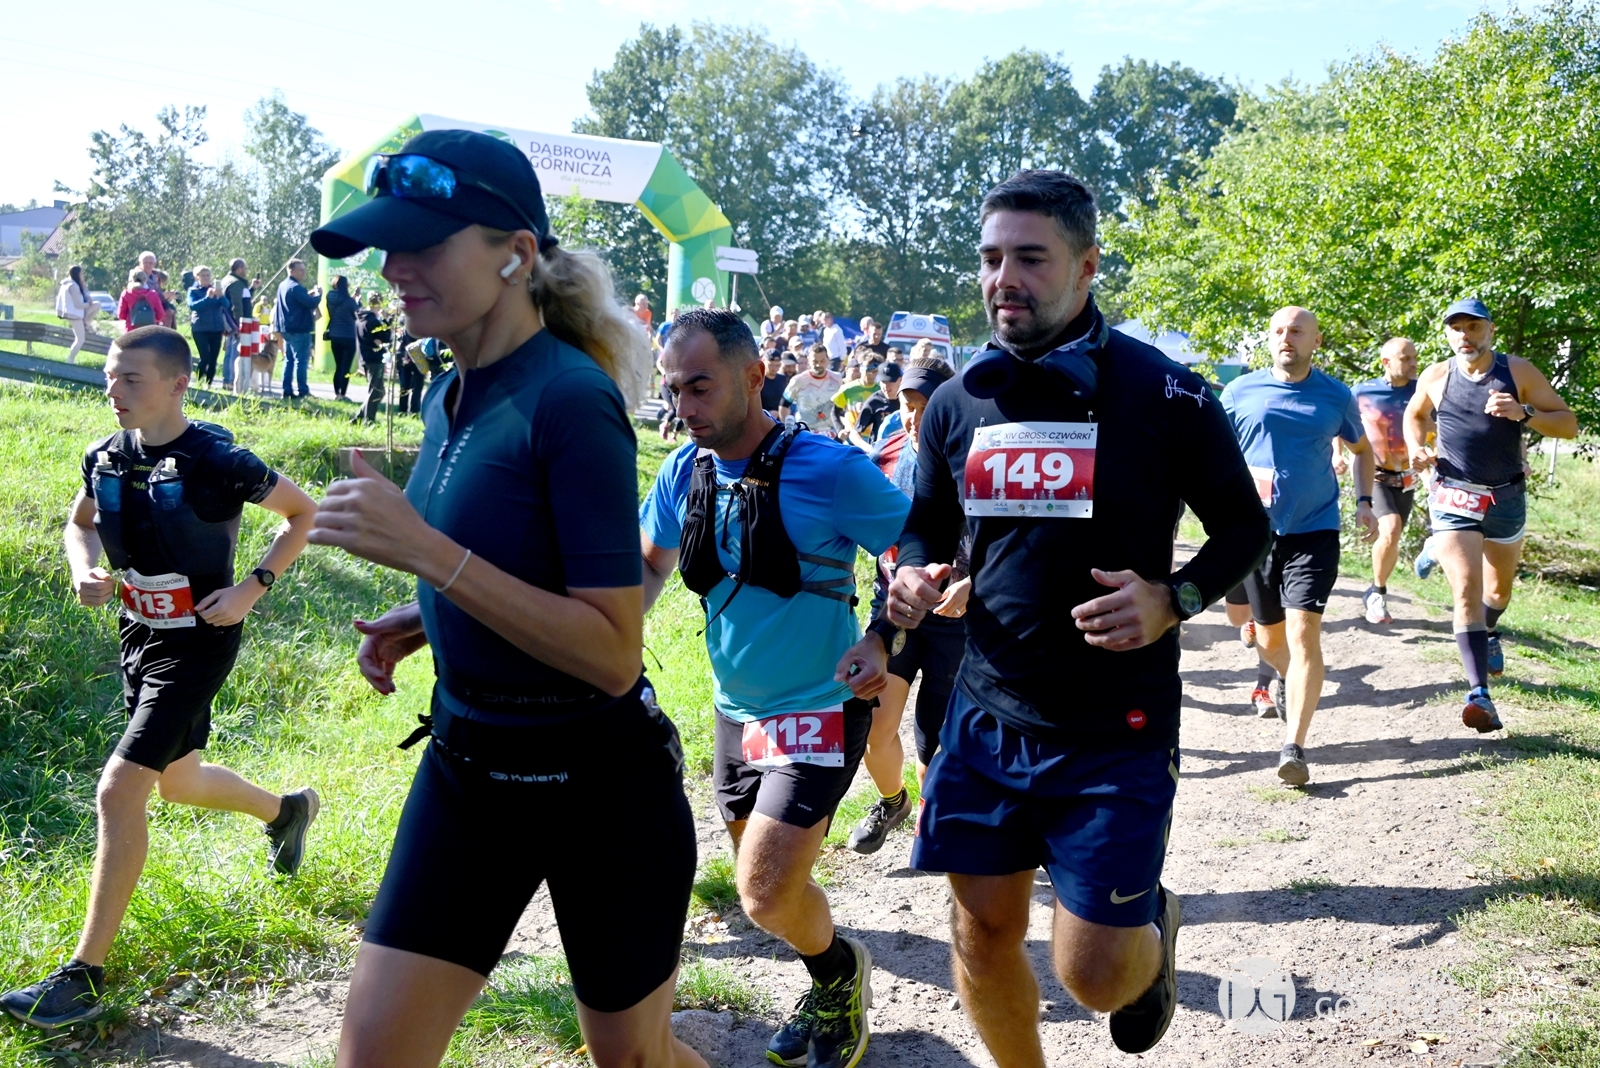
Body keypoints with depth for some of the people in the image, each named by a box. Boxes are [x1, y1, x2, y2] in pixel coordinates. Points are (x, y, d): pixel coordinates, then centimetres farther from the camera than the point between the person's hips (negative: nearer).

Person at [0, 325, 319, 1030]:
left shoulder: (217, 461, -19)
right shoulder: (105, 457, -2)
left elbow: (303, 513, -6)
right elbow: (80, 522, 18)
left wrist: (252, 588, -15)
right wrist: (84, 571, -3)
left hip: (197, 642, -8)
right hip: (138, 635, 8)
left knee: (119, 790, -15)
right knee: (178, 783, 23)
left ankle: (85, 976, -6)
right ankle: (288, 809, 53)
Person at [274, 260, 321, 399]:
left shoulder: (282, 285, 15)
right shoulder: (296, 287, -16)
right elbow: (311, 304, -22)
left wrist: (308, 294, 14)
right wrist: (318, 294, -5)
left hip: (287, 328, 9)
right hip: (300, 329, -9)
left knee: (289, 360, 10)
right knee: (301, 361, -8)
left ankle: (287, 390, 8)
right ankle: (303, 391, -9)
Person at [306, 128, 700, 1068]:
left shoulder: (571, 397, -21)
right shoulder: (451, 398, 4)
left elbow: (613, 652, -25)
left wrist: (425, 551, -29)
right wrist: (425, 620, 1)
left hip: (601, 784, -7)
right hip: (468, 765, 7)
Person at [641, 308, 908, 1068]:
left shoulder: (828, 469, -20)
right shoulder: (684, 472, -1)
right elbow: (649, 567, 14)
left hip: (819, 708, -6)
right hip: (736, 710, 7)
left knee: (766, 896, -13)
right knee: (767, 884, 18)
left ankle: (840, 969, 19)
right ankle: (829, 990, 45)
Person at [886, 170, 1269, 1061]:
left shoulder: (1163, 394, -10)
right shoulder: (958, 402, 2)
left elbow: (1244, 524, 0)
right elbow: (927, 529, 15)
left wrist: (1173, 600, -18)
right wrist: (912, 583, -8)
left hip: (1116, 728, -4)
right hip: (987, 714, 4)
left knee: (1094, 974, 0)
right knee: (982, 935, 11)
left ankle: (1154, 925, 37)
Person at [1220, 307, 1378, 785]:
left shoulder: (1336, 396, 2)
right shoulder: (1241, 392, 0)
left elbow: (1362, 448, 19)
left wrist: (1365, 501, 6)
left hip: (1314, 531, -2)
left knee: (1304, 634, -15)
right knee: (1269, 639, 14)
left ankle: (1294, 747, -14)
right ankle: (1293, 681, 49)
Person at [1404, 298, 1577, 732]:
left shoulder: (1519, 372, -6)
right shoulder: (1435, 378, -3)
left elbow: (1569, 424, -6)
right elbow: (1414, 414, 19)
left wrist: (1524, 413, -24)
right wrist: (1416, 448, -1)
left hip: (1507, 497, 2)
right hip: (1453, 498, -2)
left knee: (1500, 588, 20)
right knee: (1466, 591, -17)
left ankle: (1489, 633, 55)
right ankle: (1479, 693, -22)